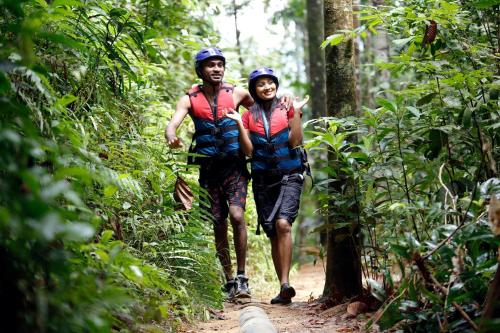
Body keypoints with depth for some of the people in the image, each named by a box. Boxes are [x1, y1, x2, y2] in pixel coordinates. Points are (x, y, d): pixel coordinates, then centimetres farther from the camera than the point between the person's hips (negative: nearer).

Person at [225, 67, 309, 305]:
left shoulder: (288, 109, 5)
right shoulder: (249, 116, 10)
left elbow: (295, 142, -6)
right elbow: (248, 151, 0)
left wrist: (297, 112, -11)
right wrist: (238, 123, -7)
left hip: (289, 176, -3)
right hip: (263, 180, 3)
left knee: (283, 223, -25)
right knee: (273, 234, 3)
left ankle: (285, 282, -28)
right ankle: (284, 289, 9)